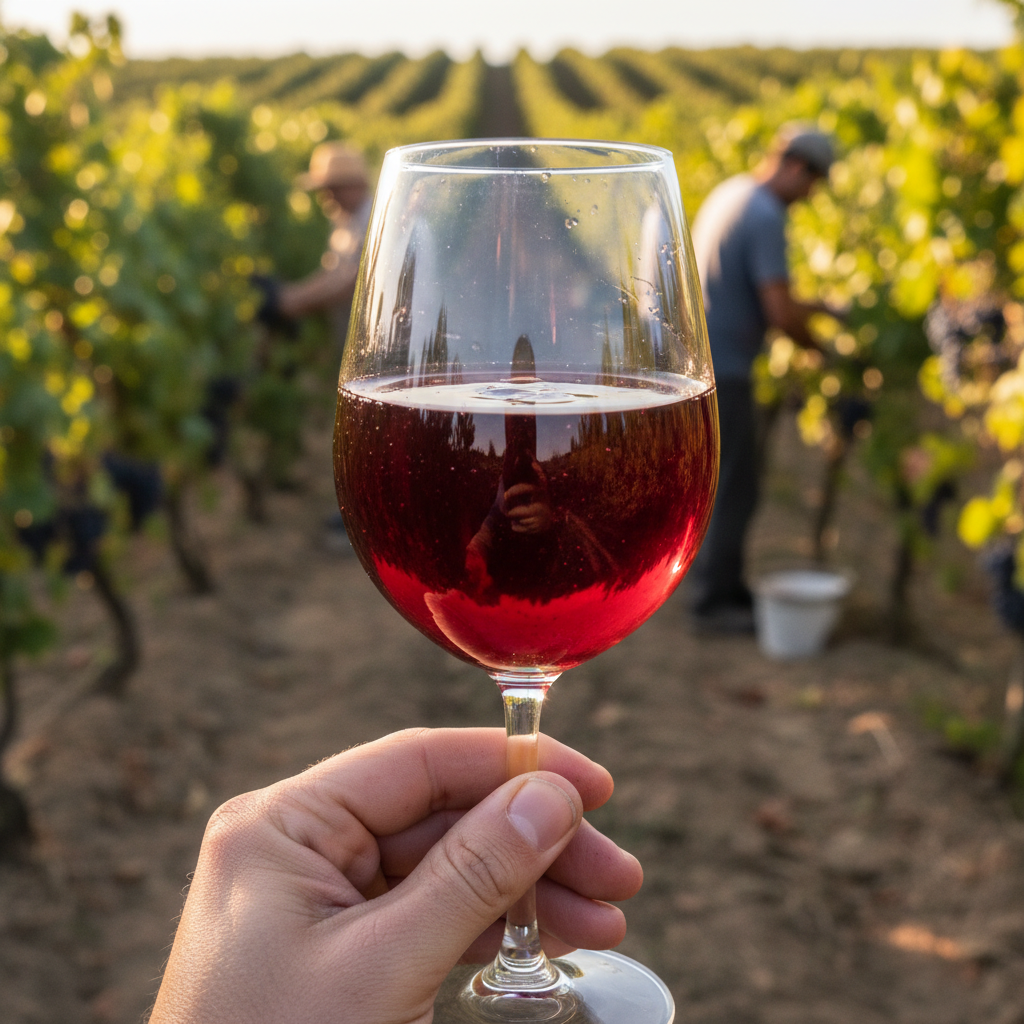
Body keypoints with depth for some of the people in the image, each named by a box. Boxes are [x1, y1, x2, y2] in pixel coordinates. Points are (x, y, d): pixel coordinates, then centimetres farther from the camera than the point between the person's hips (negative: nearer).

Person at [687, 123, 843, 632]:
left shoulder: (727, 194, 14)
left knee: (722, 480, 18)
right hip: (720, 369, -10)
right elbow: (780, 313, -21)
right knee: (733, 489, 0)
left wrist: (810, 306, 20)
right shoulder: (766, 217, -18)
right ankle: (714, 599, 9)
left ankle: (720, 585, 27)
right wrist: (815, 344, -1)